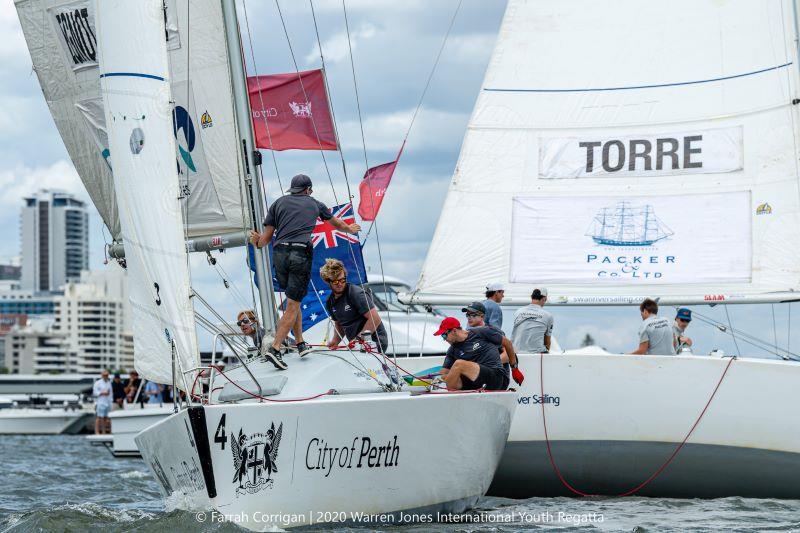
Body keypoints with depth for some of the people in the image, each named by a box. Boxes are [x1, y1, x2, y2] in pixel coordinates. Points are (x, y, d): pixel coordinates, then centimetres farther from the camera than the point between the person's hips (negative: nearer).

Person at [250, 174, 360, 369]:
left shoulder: (278, 203, 18)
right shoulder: (315, 204, 20)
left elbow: (266, 238, 12)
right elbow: (336, 223, 39)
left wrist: (256, 241, 33)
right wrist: (350, 229, 59)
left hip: (279, 254, 3)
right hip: (301, 254, -3)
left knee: (294, 300, 20)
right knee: (293, 305, -4)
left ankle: (300, 344, 21)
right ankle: (275, 348, -16)